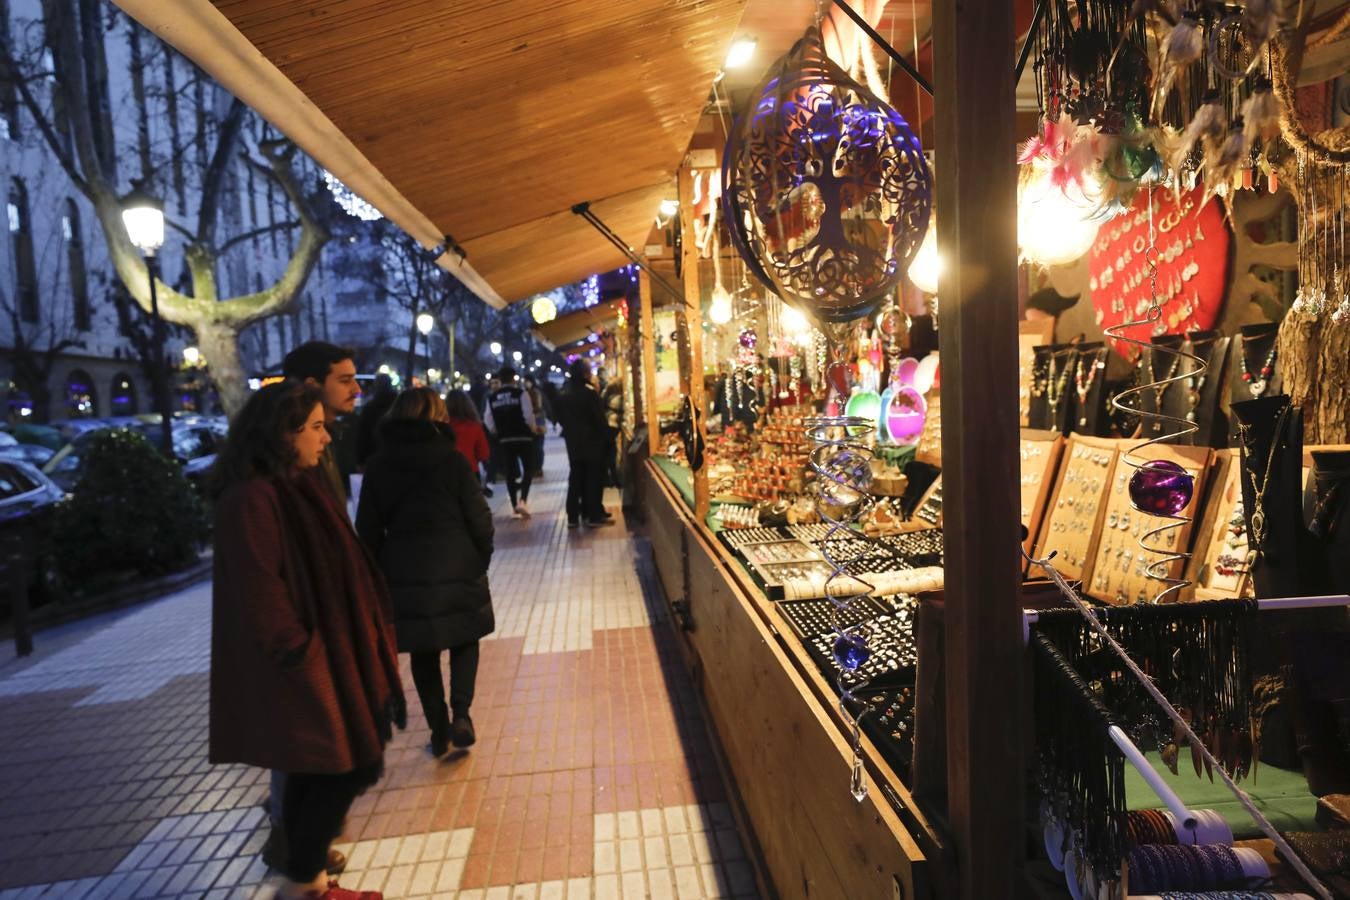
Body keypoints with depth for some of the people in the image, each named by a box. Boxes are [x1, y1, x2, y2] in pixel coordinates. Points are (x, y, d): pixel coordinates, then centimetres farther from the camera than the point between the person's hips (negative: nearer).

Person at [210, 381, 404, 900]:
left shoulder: (297, 487, 9)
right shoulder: (251, 500, -20)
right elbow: (259, 595, -22)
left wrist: (367, 637, 10)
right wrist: (303, 654, -16)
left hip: (327, 658, 9)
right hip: (303, 671, -9)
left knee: (317, 773, 17)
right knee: (343, 768, 1)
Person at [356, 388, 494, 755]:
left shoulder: (378, 465, 2)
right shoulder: (452, 459, -7)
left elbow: (368, 529, 3)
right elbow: (479, 519, -7)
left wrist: (379, 572, 13)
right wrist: (481, 560, 8)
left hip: (403, 574, 2)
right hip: (456, 569, -2)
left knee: (423, 653, 15)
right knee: (465, 642, 17)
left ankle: (438, 731, 20)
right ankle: (460, 714, 1)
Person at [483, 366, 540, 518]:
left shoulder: (492, 397, 6)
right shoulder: (520, 393, -7)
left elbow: (488, 420, 5)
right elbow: (528, 415, -15)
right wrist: (534, 428, 2)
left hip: (504, 439, 4)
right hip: (523, 436, -4)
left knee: (510, 472, 11)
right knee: (528, 469, 5)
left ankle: (514, 506, 15)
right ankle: (522, 500, -13)